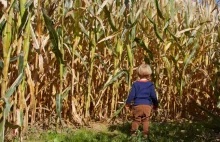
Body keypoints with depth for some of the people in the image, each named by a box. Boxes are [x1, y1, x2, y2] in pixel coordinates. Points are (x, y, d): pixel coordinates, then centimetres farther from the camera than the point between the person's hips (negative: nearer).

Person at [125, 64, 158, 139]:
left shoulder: (135, 84, -2)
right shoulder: (150, 84, -1)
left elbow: (131, 95, -2)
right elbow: (153, 96, 2)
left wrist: (127, 104, 10)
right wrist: (155, 105, 15)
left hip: (137, 105, 0)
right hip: (147, 105, 0)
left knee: (136, 119, 11)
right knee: (146, 120, 9)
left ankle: (133, 132, 9)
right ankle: (145, 133, 7)